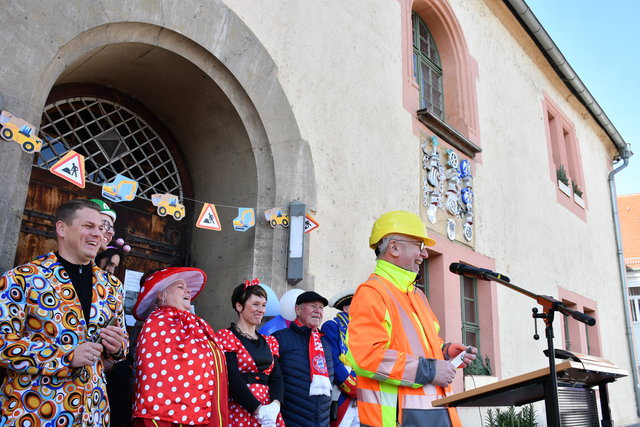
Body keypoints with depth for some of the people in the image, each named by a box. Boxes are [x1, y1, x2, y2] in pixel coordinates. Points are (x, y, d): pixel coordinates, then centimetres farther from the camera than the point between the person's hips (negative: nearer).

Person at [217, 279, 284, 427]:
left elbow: (276, 377, 4)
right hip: (240, 413, -5)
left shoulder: (270, 342, 14)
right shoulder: (226, 336, -3)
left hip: (270, 413, 5)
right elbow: (232, 379, -14)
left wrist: (275, 405, -15)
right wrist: (259, 410, -20)